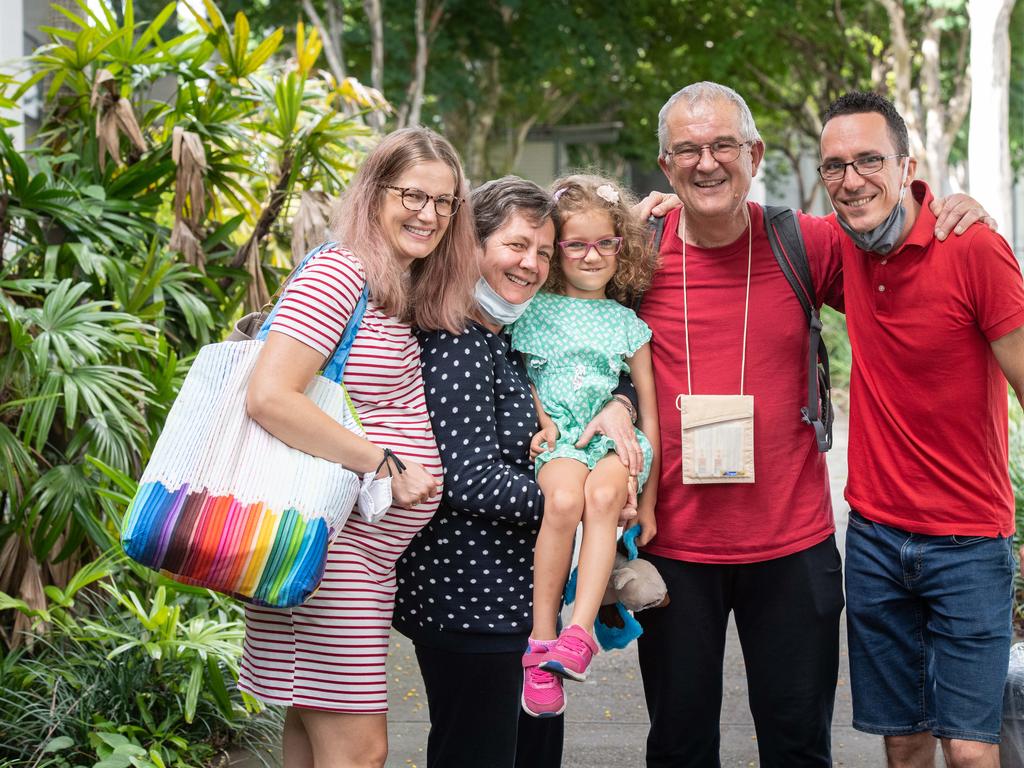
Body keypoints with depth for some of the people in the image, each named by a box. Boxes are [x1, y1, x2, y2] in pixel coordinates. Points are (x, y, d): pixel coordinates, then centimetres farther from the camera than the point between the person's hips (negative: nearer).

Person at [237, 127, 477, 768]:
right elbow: (269, 397, -23)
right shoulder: (340, 273, -13)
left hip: (367, 553, 10)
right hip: (330, 541, -10)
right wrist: (388, 466, -19)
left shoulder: (410, 294, 14)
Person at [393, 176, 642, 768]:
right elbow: (471, 481, -22)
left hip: (519, 596, 10)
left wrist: (618, 405, 0)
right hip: (470, 601, -10)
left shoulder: (511, 341, 14)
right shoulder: (456, 345, -16)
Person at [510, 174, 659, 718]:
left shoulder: (628, 324, 14)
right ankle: (542, 639, -28)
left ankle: (581, 628, -37)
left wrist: (648, 500, 8)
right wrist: (538, 419, -5)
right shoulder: (534, 313, 12)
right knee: (563, 498, -33)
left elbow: (649, 410, 12)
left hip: (614, 437, 1)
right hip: (554, 437, -1)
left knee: (603, 494, -32)